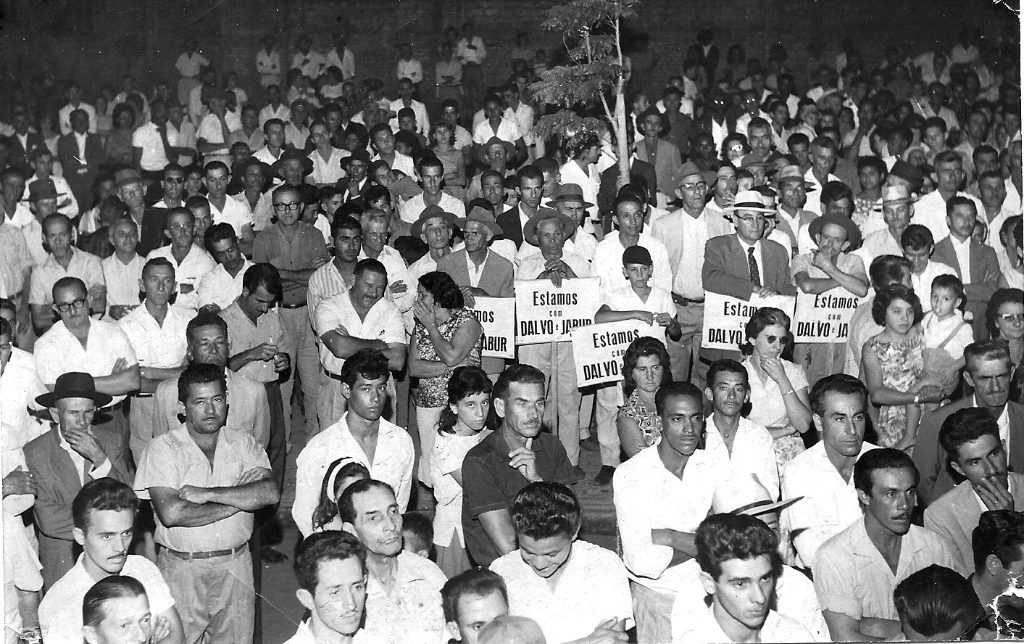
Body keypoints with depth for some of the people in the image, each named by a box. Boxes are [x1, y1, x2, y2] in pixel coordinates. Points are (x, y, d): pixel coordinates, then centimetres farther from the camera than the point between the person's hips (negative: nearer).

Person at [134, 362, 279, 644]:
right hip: (181, 568, -2)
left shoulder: (244, 444, 5)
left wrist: (208, 494, -17)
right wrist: (238, 500, -13)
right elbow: (171, 513, -18)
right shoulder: (163, 447, -4)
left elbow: (270, 492, -12)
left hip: (235, 565, 2)